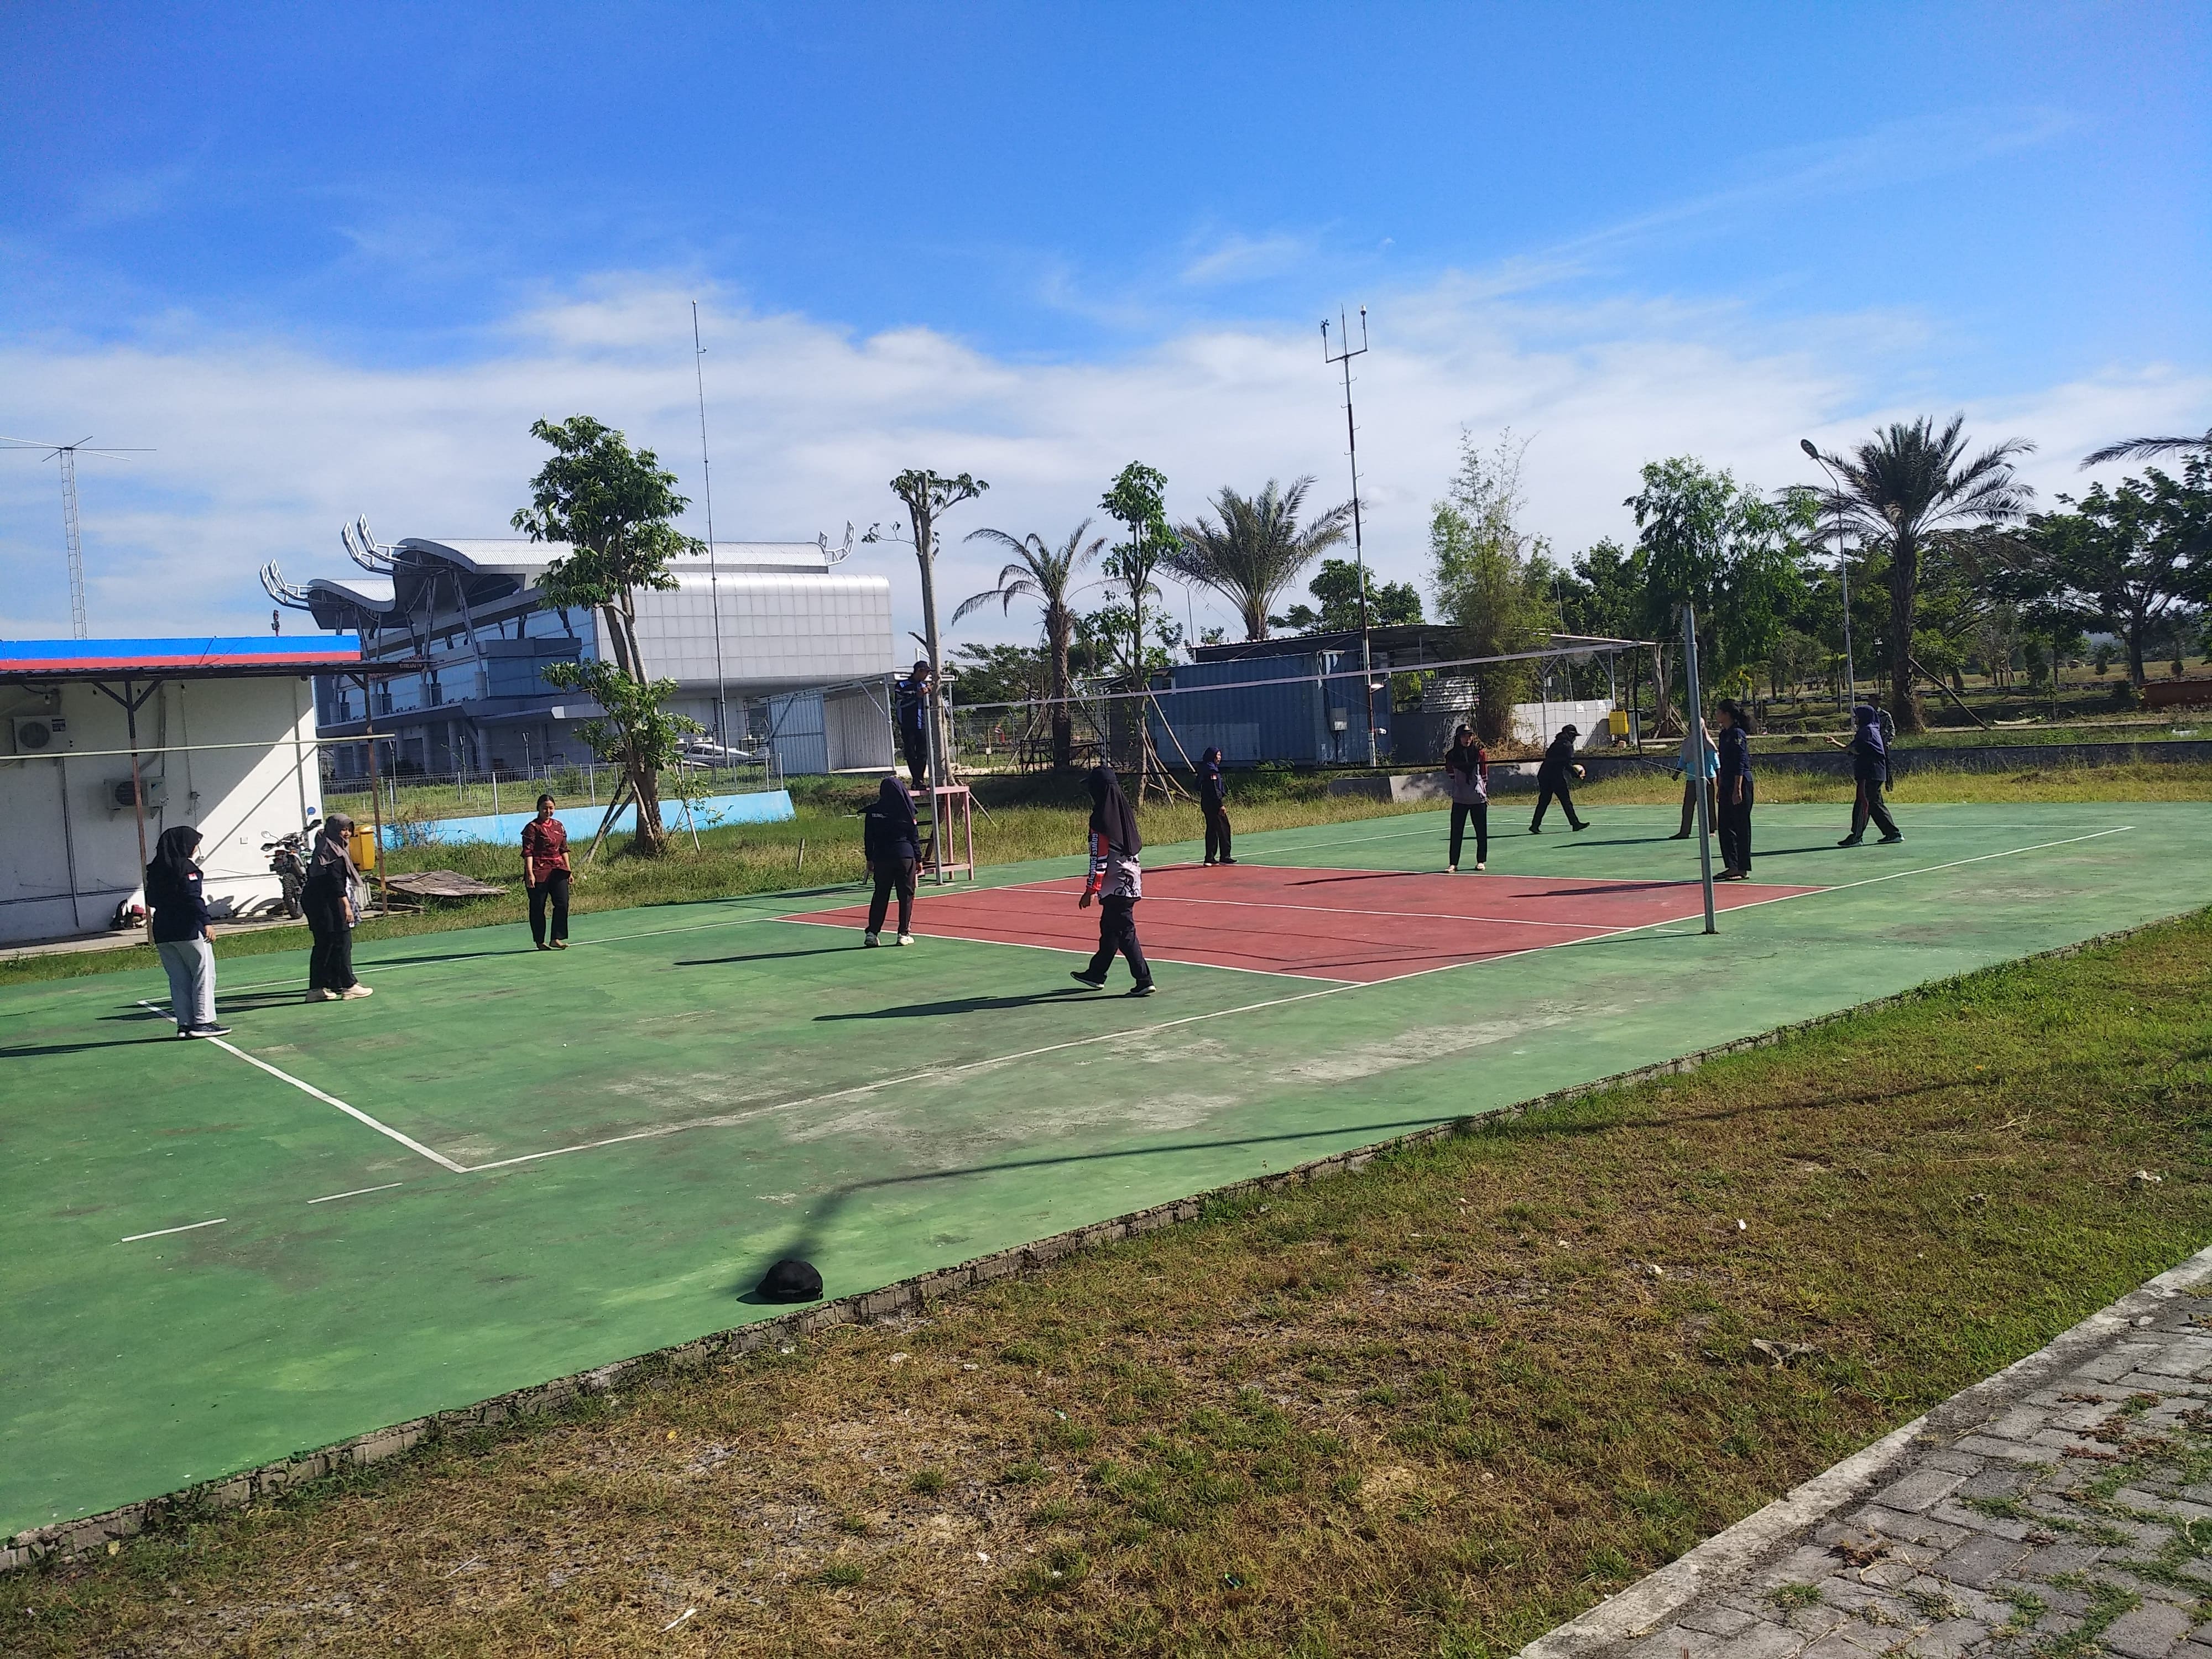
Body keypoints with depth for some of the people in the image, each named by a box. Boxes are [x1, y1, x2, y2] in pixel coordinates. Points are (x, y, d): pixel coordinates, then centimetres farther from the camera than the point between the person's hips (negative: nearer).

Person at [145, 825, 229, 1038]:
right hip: (189, 930, -8)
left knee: (179, 979, 9)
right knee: (204, 974, -3)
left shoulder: (155, 870, 13)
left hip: (163, 933, 8)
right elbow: (193, 897, -18)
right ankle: (203, 1021, -7)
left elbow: (152, 900, 18)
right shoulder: (186, 867, -10)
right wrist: (205, 922, -18)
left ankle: (184, 1024, 8)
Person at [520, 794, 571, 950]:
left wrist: (568, 870, 13)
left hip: (558, 871, 5)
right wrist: (530, 873, -19)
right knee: (538, 907, 3)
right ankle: (540, 941, 13)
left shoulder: (559, 826, 12)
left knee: (563, 903, -4)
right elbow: (528, 852, -11)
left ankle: (556, 939, 0)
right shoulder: (532, 827, -6)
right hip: (539, 872, -5)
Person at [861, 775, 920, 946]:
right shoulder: (905, 811, -5)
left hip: (881, 857, 2)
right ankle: (904, 934, 5)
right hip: (905, 856, -2)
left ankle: (872, 933, 4)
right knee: (906, 895, 6)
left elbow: (868, 838, 5)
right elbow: (914, 836, -1)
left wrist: (870, 859, 14)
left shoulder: (873, 812, 0)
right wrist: (918, 858, 7)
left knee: (880, 895, 10)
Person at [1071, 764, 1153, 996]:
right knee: (1109, 928, 18)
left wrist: (1090, 891, -11)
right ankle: (1096, 973, 31)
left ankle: (1144, 980, -2)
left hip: (1115, 886, -8)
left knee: (1125, 933, -1)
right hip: (1131, 879, 8)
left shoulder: (1101, 819, -16)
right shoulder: (1125, 813, 7)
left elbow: (1098, 860, -17)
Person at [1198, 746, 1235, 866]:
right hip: (1213, 803, -10)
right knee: (1223, 828, -5)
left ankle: (1210, 858, 12)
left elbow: (1200, 788, 19)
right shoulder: (1212, 770, -14)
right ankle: (1224, 857, -4)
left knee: (1212, 829, 11)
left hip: (1206, 803, 10)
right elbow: (1214, 789, -20)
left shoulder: (1206, 769, 15)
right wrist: (1221, 805, -21)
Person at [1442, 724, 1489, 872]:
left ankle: (1481, 861, 19)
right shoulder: (1452, 756, 1)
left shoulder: (1480, 753, 0)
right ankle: (1454, 863, 3)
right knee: (1456, 832, -1)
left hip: (1478, 799, 0)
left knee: (1481, 831, 7)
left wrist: (1486, 794, 5)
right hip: (1459, 799, 0)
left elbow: (1485, 774, 5)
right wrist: (1449, 792, 0)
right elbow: (1450, 776, 7)